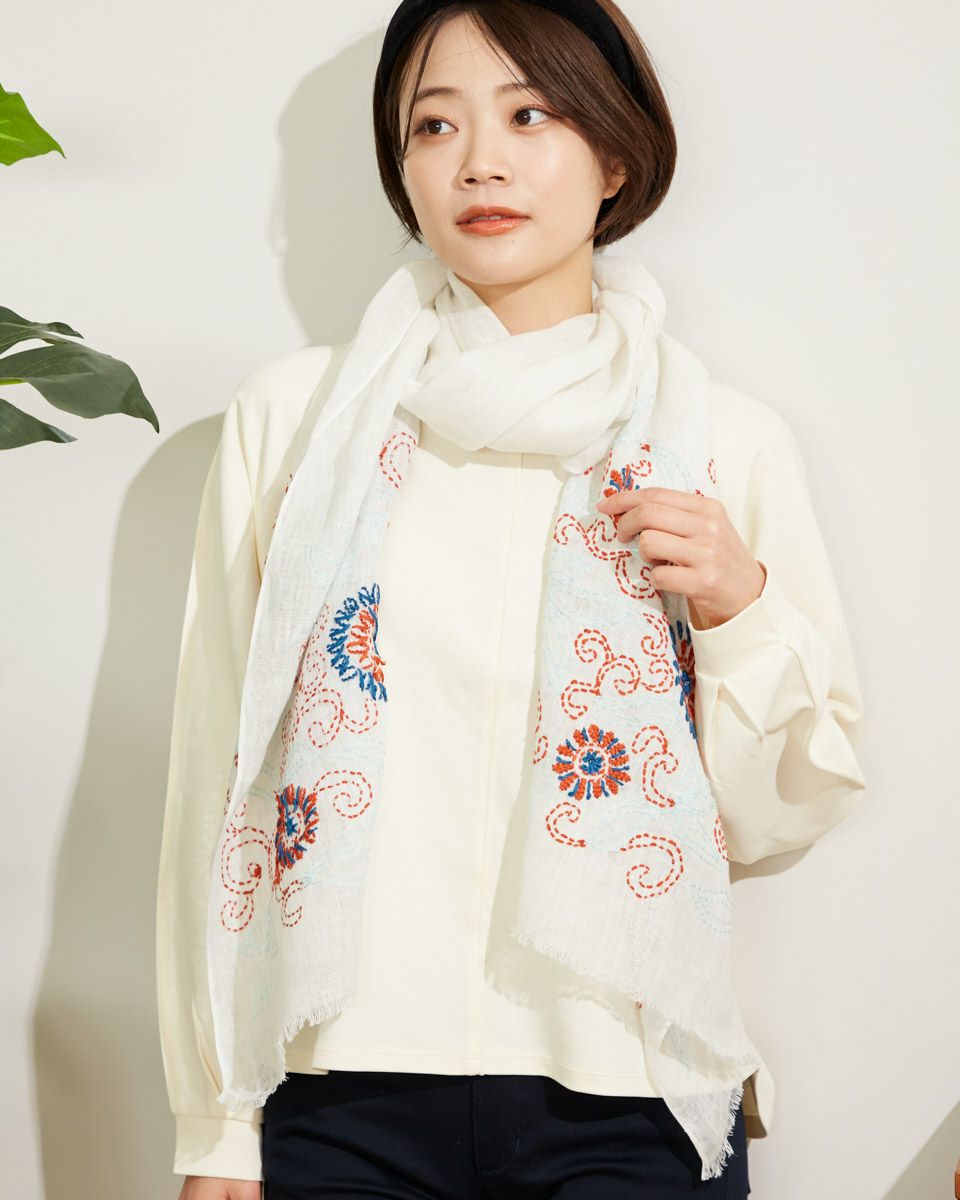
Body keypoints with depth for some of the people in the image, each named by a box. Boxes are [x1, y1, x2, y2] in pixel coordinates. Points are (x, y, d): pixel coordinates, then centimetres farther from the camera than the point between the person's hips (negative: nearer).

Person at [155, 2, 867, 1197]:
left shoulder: (729, 442, 2)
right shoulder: (292, 413, 1)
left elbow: (792, 809, 7)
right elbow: (215, 772, 2)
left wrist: (740, 608, -11)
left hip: (629, 1101, 0)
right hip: (346, 1096, 0)